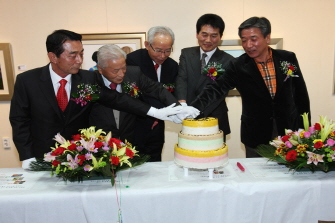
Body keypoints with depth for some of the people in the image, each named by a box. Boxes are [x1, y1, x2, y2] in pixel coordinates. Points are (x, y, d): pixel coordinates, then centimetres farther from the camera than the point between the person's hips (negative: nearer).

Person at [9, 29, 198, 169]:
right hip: (42, 159, -1)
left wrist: (155, 112, -23)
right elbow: (19, 120, -4)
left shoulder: (88, 79, -9)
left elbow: (116, 98, -13)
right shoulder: (27, 80, -11)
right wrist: (27, 157, -10)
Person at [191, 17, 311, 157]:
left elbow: (301, 94, 4)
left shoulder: (288, 58, -3)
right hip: (256, 137, -1)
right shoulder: (238, 66, -8)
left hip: (289, 132, 2)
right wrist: (192, 109, -34)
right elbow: (216, 90, -18)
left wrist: (305, 129, 6)